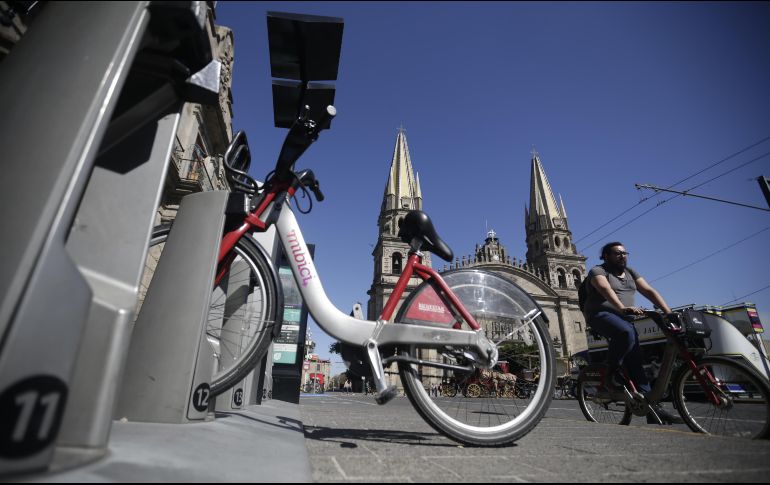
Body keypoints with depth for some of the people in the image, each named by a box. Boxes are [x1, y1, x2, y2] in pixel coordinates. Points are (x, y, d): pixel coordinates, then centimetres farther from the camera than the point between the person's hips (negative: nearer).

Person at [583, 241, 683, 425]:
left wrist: (668, 312, -5)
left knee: (636, 360, -7)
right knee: (626, 332, -36)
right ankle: (611, 374, -18)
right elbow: (606, 289, -21)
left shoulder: (630, 273, 21)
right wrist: (622, 308, -38)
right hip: (602, 314, -6)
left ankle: (651, 405, -6)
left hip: (625, 318, 6)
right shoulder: (598, 271, -1)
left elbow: (649, 291, 10)